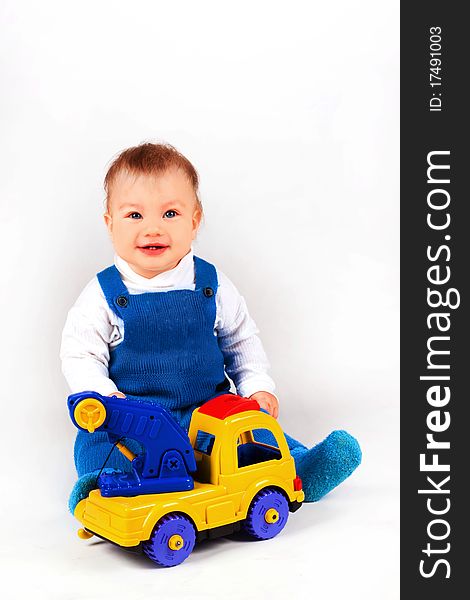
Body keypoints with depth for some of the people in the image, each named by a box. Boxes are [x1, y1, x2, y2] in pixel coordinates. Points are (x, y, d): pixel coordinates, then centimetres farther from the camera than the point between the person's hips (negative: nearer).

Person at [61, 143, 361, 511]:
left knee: (255, 430, -19)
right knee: (97, 444, -28)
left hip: (209, 410, 2)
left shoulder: (213, 286, 4)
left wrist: (258, 387, 3)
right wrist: (104, 395, -17)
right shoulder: (104, 295, -2)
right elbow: (79, 356, 0)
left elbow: (241, 341, 16)